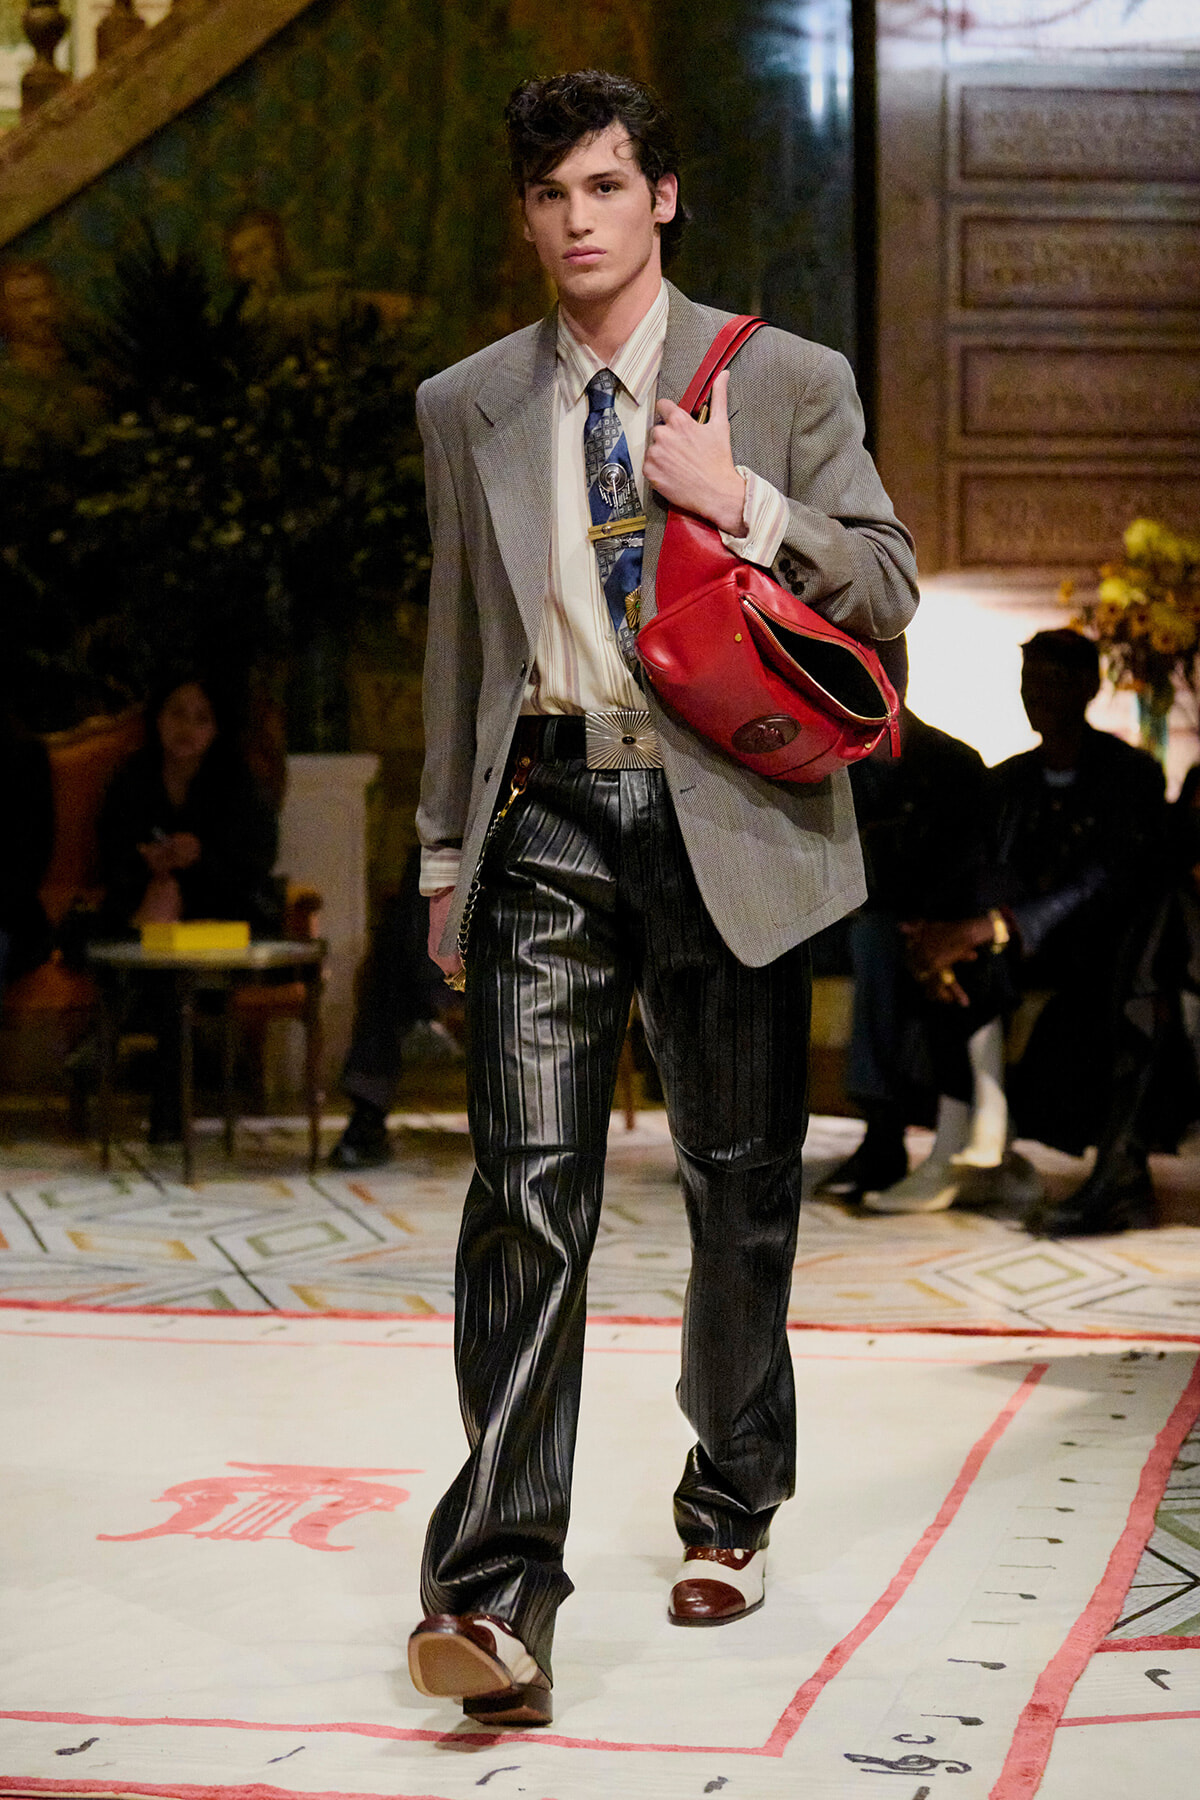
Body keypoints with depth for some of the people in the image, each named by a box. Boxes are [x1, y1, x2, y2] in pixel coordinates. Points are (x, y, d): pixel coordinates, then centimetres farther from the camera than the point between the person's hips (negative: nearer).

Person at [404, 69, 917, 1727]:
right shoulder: (467, 409, 12)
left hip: (729, 821, 0)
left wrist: (743, 505, -12)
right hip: (547, 816, 0)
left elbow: (888, 592, 4)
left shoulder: (791, 384, 5)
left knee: (739, 1182, 10)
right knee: (528, 1188, -11)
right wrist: (447, 847, 15)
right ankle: (497, 1588, -13)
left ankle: (729, 1512, 30)